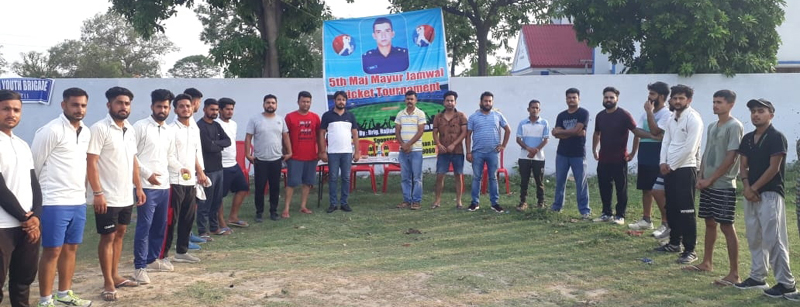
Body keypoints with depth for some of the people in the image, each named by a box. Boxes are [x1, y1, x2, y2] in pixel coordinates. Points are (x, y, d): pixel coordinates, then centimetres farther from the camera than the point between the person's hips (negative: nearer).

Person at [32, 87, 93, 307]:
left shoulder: (86, 132, 10)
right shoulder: (51, 131, -12)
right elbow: (33, 165, -7)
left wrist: (83, 192, 15)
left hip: (78, 201, 7)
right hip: (54, 202, -7)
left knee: (70, 248, 14)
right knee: (52, 251, -1)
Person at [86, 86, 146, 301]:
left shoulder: (130, 130, 9)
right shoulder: (100, 128, -14)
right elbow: (91, 163, -17)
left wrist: (138, 187, 13)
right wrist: (97, 193, -21)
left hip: (126, 196, 7)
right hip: (107, 197, -7)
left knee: (120, 234, 14)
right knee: (108, 237, 0)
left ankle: (115, 276, 26)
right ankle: (108, 283, 9)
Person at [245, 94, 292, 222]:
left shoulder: (281, 120, 7)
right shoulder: (255, 120, -3)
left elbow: (285, 137, 10)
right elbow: (248, 137, -4)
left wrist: (289, 152, 5)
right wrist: (248, 154, -10)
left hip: (277, 159, 3)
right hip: (260, 160, -3)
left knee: (275, 187, 8)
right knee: (260, 187, 2)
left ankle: (274, 211, 19)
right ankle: (259, 213, 11)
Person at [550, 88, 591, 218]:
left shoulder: (583, 113, -5)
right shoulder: (561, 116, 9)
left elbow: (576, 130, -16)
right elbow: (556, 134, -2)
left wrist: (561, 131, -3)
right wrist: (572, 133, -13)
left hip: (578, 154, -4)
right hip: (562, 153, 5)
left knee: (581, 182, -3)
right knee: (559, 181, 11)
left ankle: (585, 210, 1)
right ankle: (557, 206, 22)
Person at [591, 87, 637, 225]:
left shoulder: (624, 115, -9)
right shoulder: (600, 116, 8)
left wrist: (633, 152, -10)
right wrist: (594, 150, 16)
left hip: (619, 159, -5)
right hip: (603, 159, 5)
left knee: (621, 188, 3)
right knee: (604, 188, 9)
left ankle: (620, 215, 10)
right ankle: (606, 213, 20)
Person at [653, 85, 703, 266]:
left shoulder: (693, 119, -13)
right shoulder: (672, 119, 13)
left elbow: (689, 148, -18)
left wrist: (671, 166, -12)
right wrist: (663, 163, -2)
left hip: (685, 169, -8)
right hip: (670, 169, 8)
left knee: (686, 211, -6)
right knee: (671, 208, 14)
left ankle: (690, 250, -1)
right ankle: (674, 243, 27)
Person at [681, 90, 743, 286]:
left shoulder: (734, 126, -12)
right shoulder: (712, 127, 14)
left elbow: (731, 158, -16)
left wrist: (711, 179, -14)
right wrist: (700, 177, 5)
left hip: (724, 185, -8)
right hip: (708, 184, 8)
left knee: (726, 227, -7)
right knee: (709, 223, 16)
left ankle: (734, 273, -3)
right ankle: (706, 263, 28)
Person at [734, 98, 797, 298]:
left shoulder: (776, 137, -10)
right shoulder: (748, 139, 12)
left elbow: (773, 168, -14)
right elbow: (743, 165, 10)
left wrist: (754, 188, -12)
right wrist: (746, 186, -6)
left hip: (770, 194, -8)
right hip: (751, 193, 8)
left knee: (773, 239, -8)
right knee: (754, 238, 13)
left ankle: (786, 283, -2)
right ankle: (757, 277, 22)